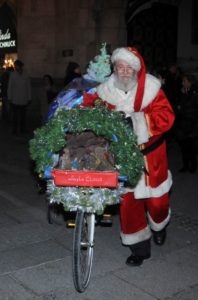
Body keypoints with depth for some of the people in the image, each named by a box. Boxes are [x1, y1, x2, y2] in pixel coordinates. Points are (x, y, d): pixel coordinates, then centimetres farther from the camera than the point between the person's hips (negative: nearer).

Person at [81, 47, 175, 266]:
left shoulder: (151, 88, -12)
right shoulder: (106, 91, -7)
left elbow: (166, 116, -20)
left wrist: (139, 120, -32)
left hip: (150, 153, -1)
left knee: (156, 199, 10)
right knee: (128, 201, 2)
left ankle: (159, 226, 48)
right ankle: (140, 248, 22)